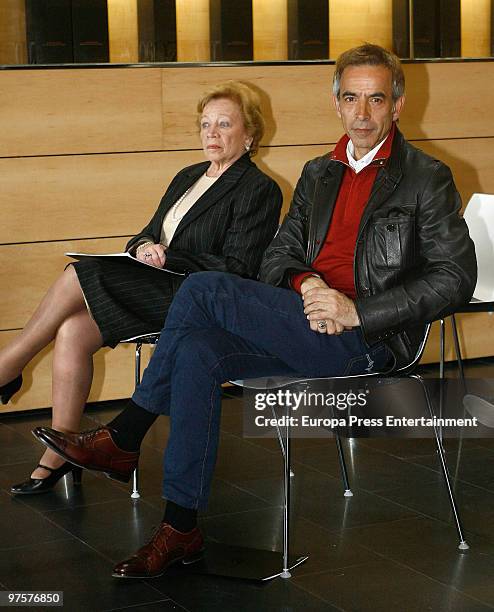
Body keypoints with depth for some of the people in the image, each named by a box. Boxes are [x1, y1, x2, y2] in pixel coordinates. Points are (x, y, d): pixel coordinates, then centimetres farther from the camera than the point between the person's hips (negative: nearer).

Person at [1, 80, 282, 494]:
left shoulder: (259, 190, -3)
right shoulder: (187, 177, 22)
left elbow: (237, 271, -12)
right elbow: (149, 235, 20)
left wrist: (168, 259, -18)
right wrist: (143, 248, -5)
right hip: (159, 293, 8)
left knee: (78, 276, -22)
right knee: (72, 332, -19)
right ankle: (59, 457, -15)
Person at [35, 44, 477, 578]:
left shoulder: (427, 179, 0)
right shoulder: (318, 173, 21)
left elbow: (457, 277, -8)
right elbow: (279, 253, 17)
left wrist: (356, 310, -17)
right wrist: (305, 284, -9)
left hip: (365, 340, -6)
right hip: (304, 324, 7)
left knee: (204, 288, -20)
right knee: (196, 351, -22)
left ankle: (122, 439, -9)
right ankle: (180, 530, -19)